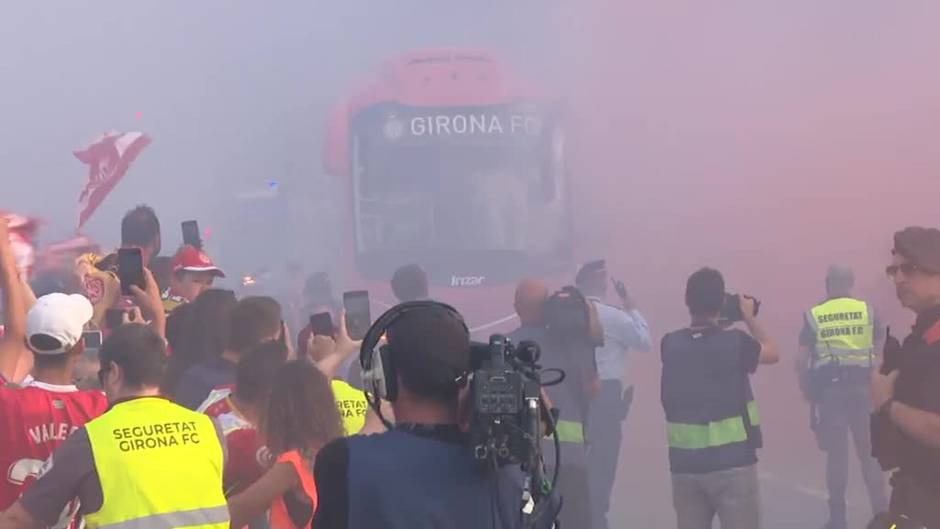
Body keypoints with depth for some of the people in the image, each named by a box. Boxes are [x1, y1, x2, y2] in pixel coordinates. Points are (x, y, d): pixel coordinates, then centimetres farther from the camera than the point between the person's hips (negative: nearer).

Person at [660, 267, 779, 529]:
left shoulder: (670, 345, 1)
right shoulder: (734, 342, -10)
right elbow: (772, 354, 11)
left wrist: (716, 327, 22)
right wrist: (749, 318, 20)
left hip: (685, 463, 4)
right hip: (732, 461, -4)